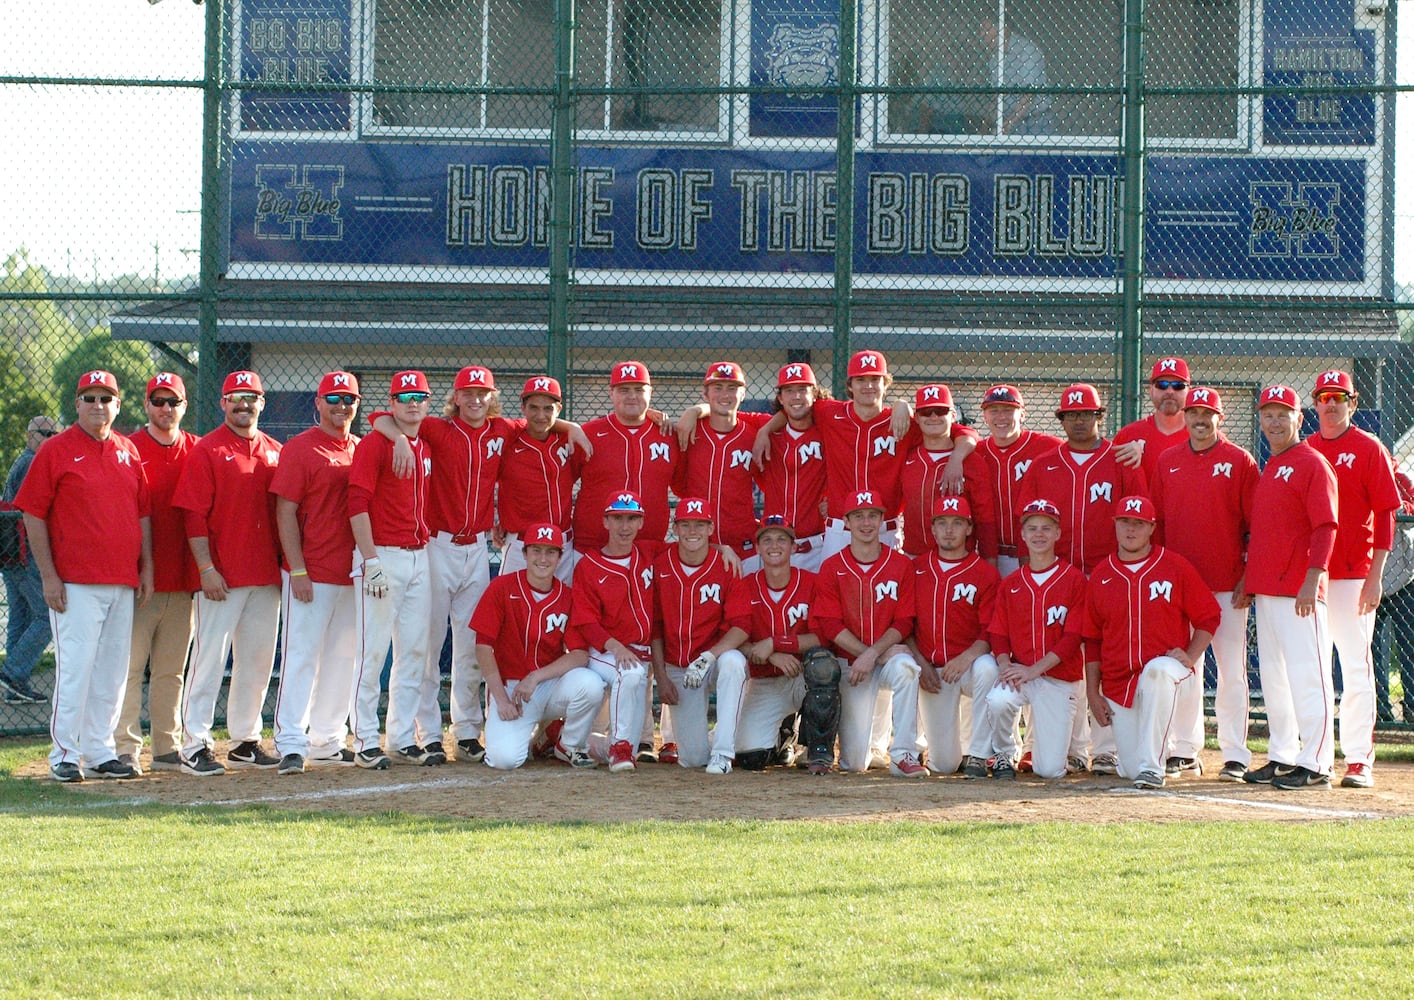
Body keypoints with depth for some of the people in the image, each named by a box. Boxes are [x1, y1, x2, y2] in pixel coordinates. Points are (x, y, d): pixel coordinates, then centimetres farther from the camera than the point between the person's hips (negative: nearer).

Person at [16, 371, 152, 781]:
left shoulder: (129, 452, 13)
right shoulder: (56, 451, -3)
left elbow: (143, 513, 18)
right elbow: (33, 514, -4)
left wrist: (146, 569, 11)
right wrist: (48, 575, -10)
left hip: (123, 582, 5)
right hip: (75, 582, -5)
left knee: (112, 670, 8)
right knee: (75, 667, -8)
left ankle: (100, 753, 16)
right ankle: (64, 755, 1)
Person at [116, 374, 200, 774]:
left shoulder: (198, 451, 10)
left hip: (182, 580, 4)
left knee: (172, 670, 10)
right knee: (130, 665, -6)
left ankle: (168, 748, 16)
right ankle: (126, 748, -3)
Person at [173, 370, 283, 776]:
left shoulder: (275, 451, 12)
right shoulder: (207, 450, -4)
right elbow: (194, 514, -9)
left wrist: (286, 562, 10)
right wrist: (206, 568, -16)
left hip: (266, 574, 6)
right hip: (222, 575, -6)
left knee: (258, 659, 10)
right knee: (210, 657, -6)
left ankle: (245, 742, 20)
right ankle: (195, 746, -3)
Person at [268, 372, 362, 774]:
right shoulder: (300, 448, -5)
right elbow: (286, 511, -9)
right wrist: (298, 571, -16)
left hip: (353, 574, 7)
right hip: (311, 574, -6)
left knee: (342, 659, 10)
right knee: (301, 655, -8)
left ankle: (327, 742, 19)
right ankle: (291, 744, -8)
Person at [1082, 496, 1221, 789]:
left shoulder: (1175, 567, -1)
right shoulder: (1100, 576, 7)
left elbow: (1208, 616, 3)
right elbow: (1092, 640, 11)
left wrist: (1190, 657, -12)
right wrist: (1092, 693, 7)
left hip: (1166, 664, -3)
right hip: (1117, 683, 3)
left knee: (1158, 670, -42)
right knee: (1130, 770, -3)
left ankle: (1152, 765, -34)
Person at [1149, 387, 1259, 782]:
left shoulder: (1240, 462, 0)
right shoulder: (1166, 462, 10)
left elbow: (1255, 525, -1)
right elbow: (1156, 522, 13)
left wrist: (1249, 576, -7)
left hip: (1227, 585, -3)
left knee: (1231, 670, -1)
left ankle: (1236, 755, 3)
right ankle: (1185, 752, 13)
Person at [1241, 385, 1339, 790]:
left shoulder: (1313, 464, -7)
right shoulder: (1268, 468, 20)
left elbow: (1325, 528, -14)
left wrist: (1311, 581, -21)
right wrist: (1247, 578, 18)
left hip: (1298, 590, -9)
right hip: (1266, 588, 9)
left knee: (1307, 674, -9)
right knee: (1272, 676, 12)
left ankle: (1316, 764, -7)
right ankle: (1282, 757, 19)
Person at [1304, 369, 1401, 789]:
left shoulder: (1369, 449, -1)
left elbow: (1385, 515, -4)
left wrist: (1375, 575, -11)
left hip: (1353, 575, -5)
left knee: (1356, 668, -6)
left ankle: (1359, 761, -4)